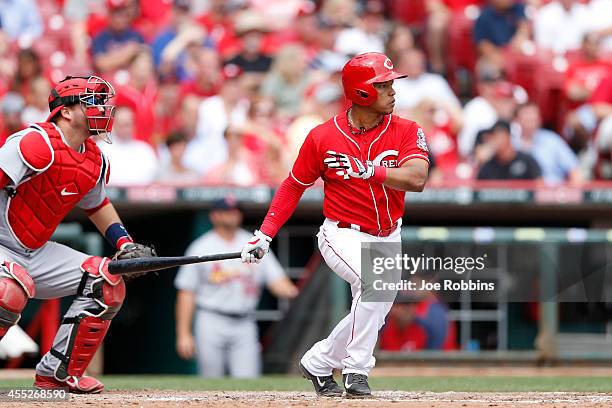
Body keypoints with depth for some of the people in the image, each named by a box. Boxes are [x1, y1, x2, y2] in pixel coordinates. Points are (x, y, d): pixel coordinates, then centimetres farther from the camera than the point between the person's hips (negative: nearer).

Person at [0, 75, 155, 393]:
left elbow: (96, 203, 27)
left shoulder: (94, 162, 7)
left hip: (37, 252, 9)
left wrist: (125, 245, 14)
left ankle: (58, 373, 10)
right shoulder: (37, 143, -22)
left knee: (107, 282, 4)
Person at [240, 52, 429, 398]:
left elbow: (416, 179, -25)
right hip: (343, 236, -4)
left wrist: (367, 171, -36)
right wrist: (265, 235, -4)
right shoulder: (324, 137, -10)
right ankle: (356, 371, -18)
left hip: (388, 239, 4)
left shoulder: (406, 132, -9)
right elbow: (294, 186, 2)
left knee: (371, 317, 6)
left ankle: (317, 363, 30)